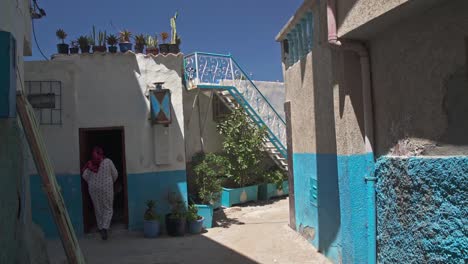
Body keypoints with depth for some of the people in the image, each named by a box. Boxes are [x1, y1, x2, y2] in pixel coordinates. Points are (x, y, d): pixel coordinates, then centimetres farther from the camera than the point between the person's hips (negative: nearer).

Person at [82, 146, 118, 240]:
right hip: (106, 188, -2)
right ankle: (104, 227, -11)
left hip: (93, 188, 2)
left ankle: (100, 227, 23)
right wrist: (111, 182, 19)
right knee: (108, 208, 6)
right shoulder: (108, 161, -7)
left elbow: (85, 176, 0)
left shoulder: (90, 164, -2)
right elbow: (115, 175, -1)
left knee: (98, 208, 15)